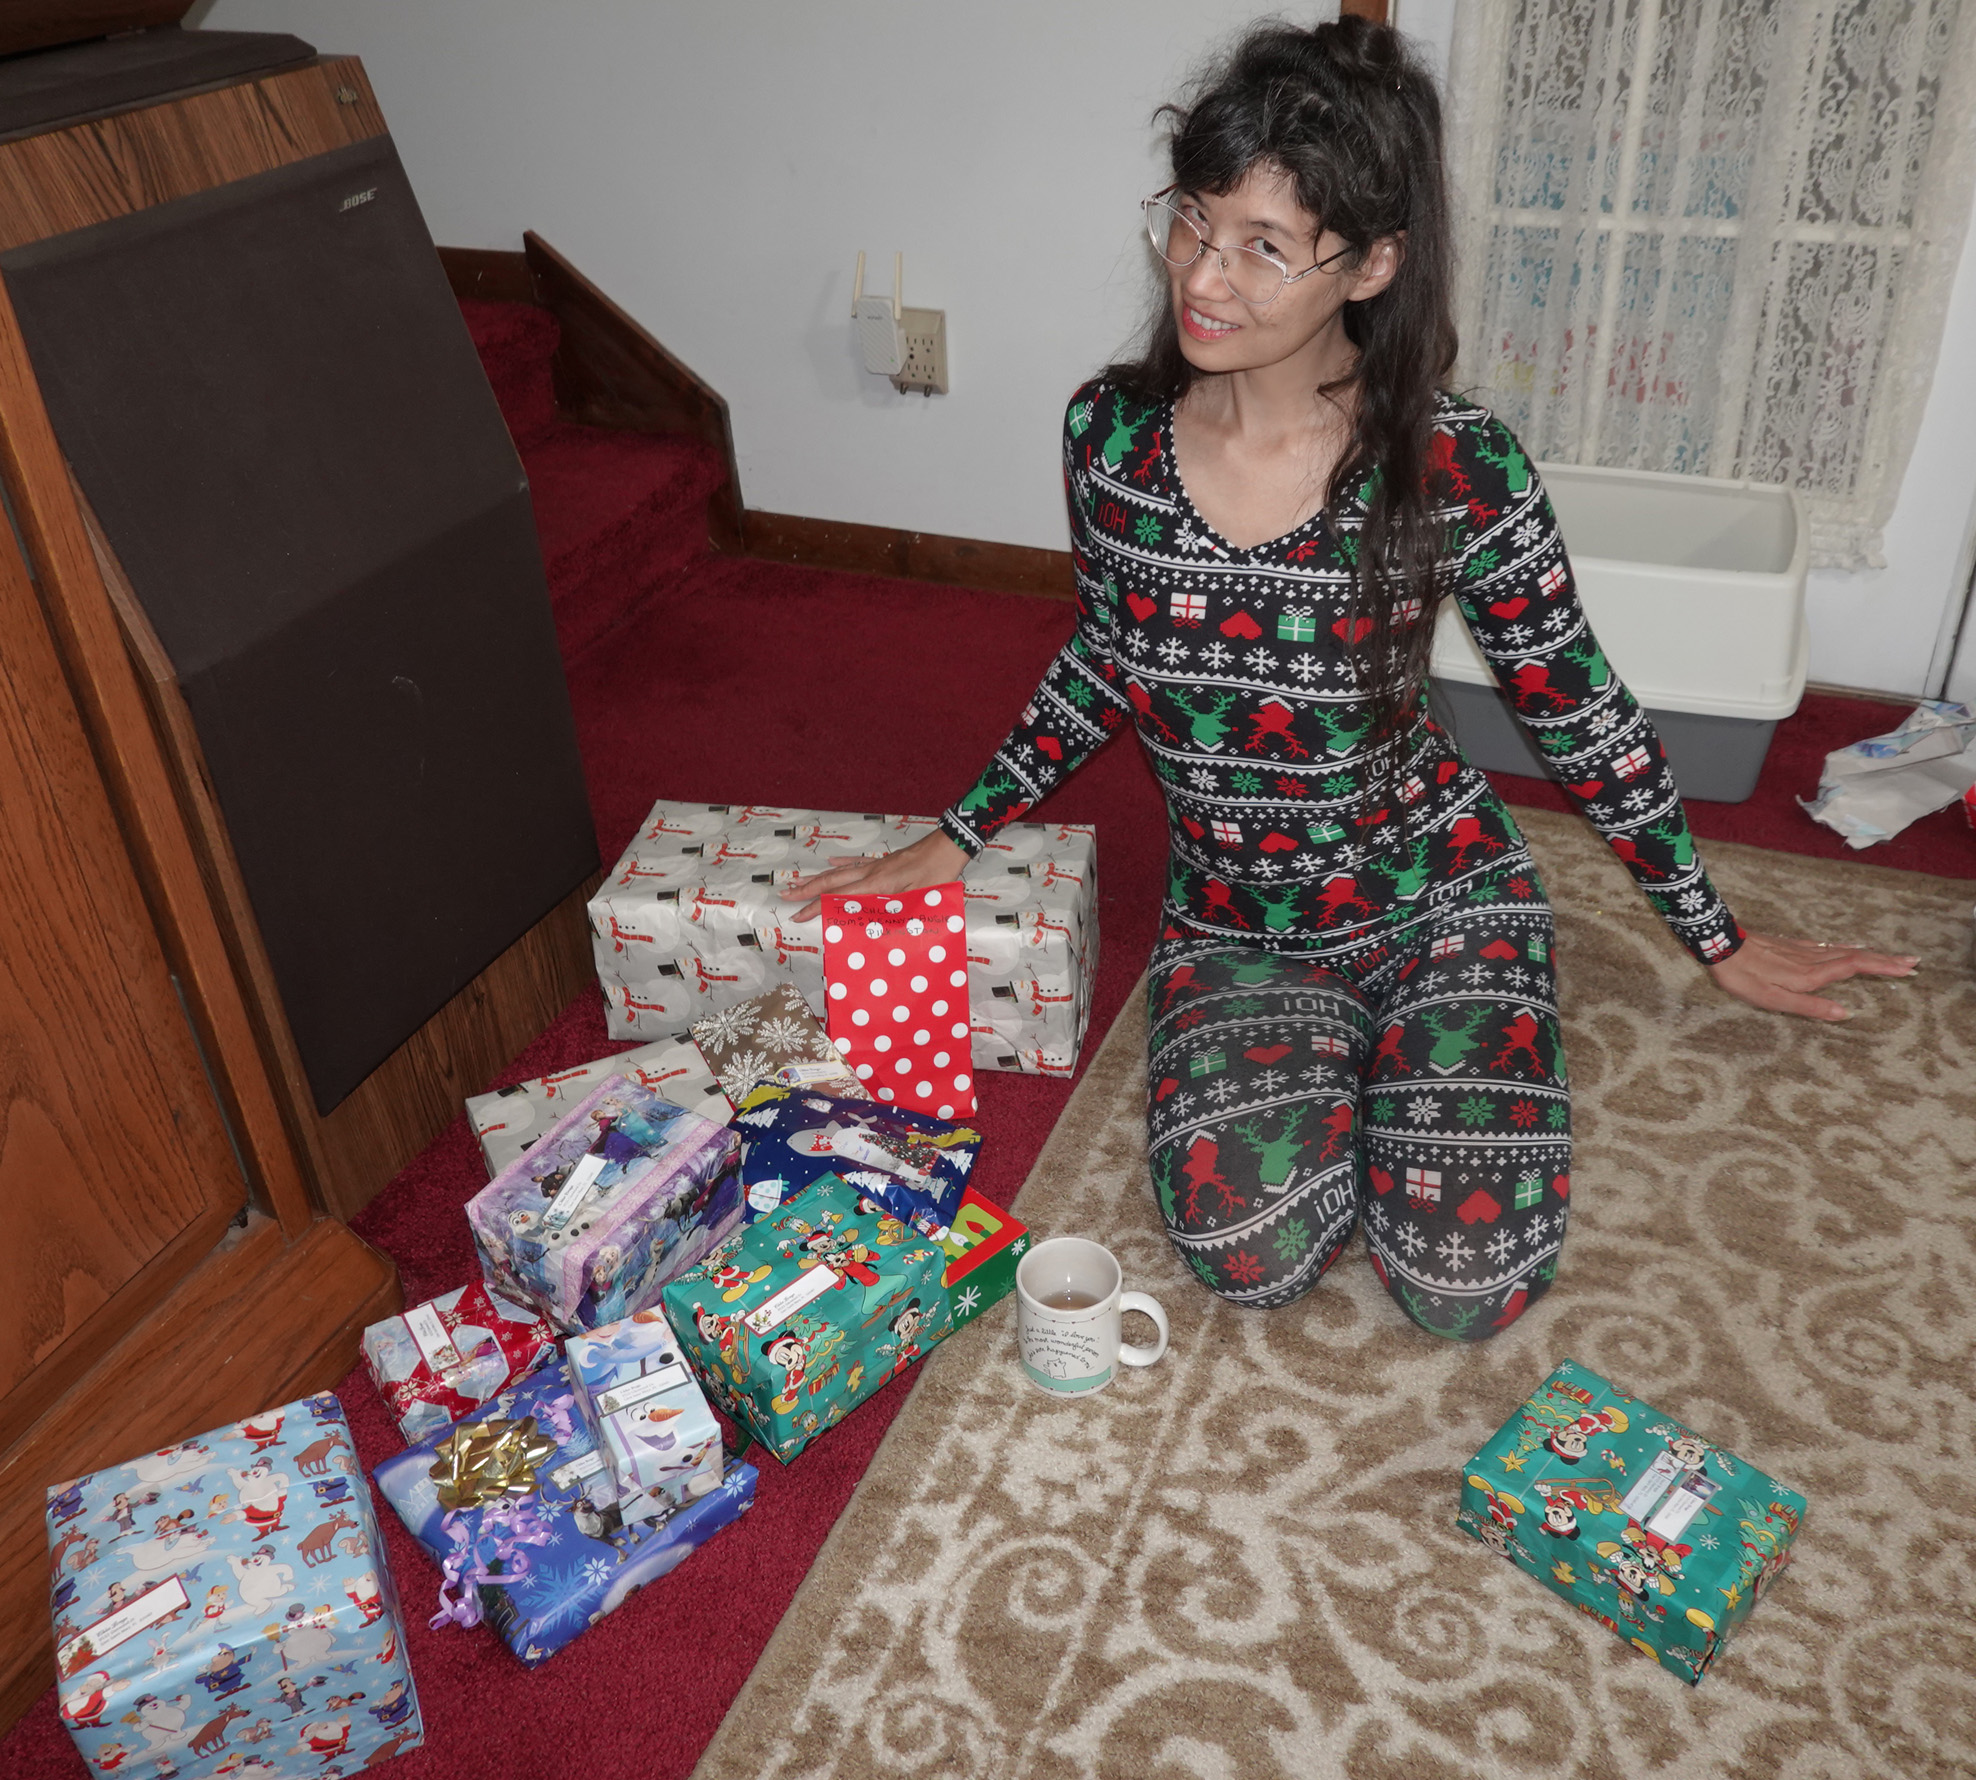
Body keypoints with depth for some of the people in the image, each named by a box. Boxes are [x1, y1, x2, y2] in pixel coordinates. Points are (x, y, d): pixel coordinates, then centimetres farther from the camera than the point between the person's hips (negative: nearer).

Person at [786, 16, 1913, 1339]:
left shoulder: (1457, 470, -20)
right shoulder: (1111, 433, -10)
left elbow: (1580, 714, -7)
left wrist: (1718, 939, 2)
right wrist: (957, 839, 10)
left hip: (1436, 893, -1)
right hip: (1233, 920, 2)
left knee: (1467, 1287, -12)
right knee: (1252, 1256, -20)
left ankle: (1387, 1053, 19)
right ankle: (1335, 1055, 14)